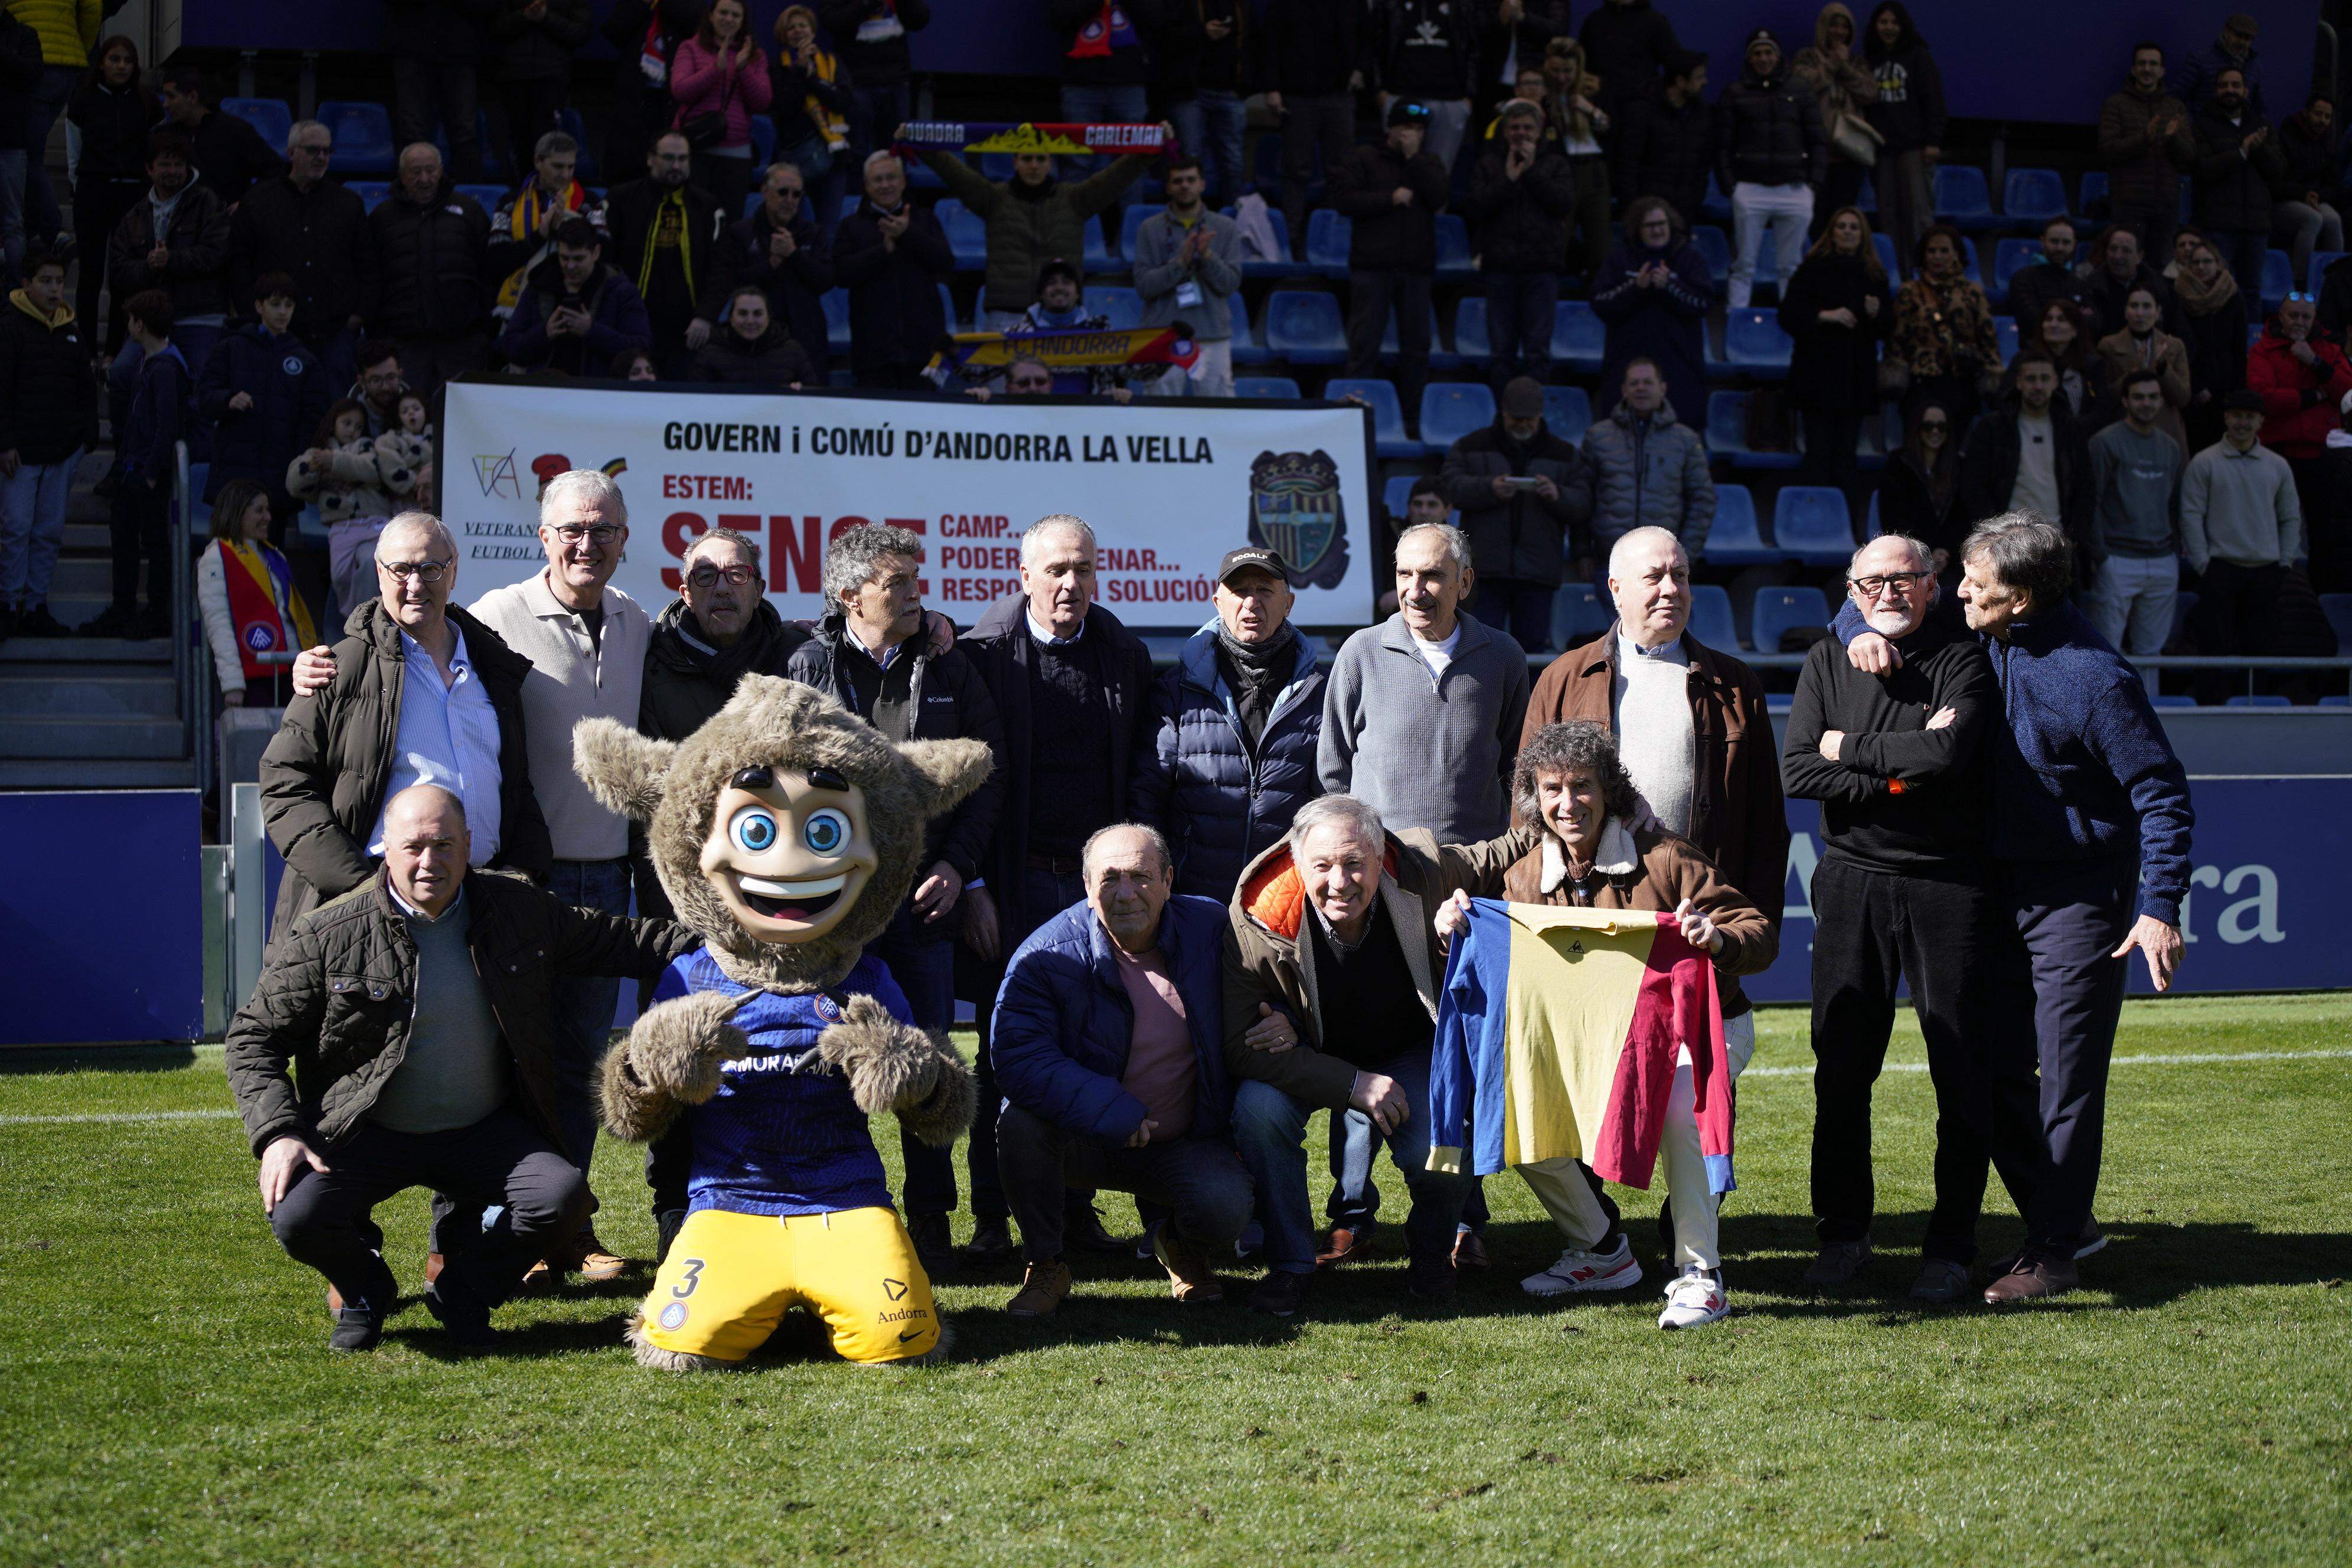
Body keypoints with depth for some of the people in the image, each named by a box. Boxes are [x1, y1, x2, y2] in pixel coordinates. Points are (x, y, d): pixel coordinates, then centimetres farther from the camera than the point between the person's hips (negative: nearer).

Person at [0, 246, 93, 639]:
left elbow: (86, 387, 19)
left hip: (63, 450, 5)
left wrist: (87, 437, 12)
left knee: (50, 531, 6)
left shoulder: (72, 331, 13)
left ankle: (36, 607, 12)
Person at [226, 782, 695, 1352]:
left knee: (564, 1197, -23)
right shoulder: (329, 935, -10)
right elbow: (254, 1037, -4)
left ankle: (461, 1287, 7)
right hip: (367, 1134, -2)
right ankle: (365, 1288, 11)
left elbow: (622, 941, 11)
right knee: (298, 1216, -27)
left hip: (485, 1130, 2)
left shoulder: (522, 912, -1)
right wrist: (277, 1134, -18)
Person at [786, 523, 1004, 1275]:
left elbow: (986, 773, 11)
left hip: (926, 895, 2)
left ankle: (931, 1219, 14)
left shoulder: (949, 669, 9)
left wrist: (957, 863, 0)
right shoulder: (808, 668, 1)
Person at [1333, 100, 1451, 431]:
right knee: (1364, 344, -3)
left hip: (1417, 267, 3)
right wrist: (1391, 198, -12)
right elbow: (1343, 198, -8)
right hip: (1372, 266, -3)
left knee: (1416, 346, 5)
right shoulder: (1364, 158, 4)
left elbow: (1439, 198, -5)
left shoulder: (1429, 162, 13)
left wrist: (1414, 158, -9)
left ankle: (1413, 418, 12)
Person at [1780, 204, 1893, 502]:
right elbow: (1789, 316, -4)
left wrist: (1877, 313, -7)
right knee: (1819, 451, -8)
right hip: (1818, 374, -3)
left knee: (1846, 452, 2)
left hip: (1858, 375, 4)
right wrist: (1826, 315, -16)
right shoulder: (1813, 269, 3)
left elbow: (1888, 329, 13)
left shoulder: (1875, 276, 13)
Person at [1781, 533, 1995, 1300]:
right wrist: (1901, 775, -11)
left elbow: (1948, 754, -19)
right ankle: (1844, 1231, 18)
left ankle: (1952, 1245, 8)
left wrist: (1849, 748, -8)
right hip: (1853, 881, 3)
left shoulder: (1962, 660, 0)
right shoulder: (1828, 662, 9)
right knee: (1841, 1065, 5)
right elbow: (1797, 770, -3)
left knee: (1961, 1068, 0)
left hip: (1949, 884, -3)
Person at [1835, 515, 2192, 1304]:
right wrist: (1862, 631, -8)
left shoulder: (2092, 677, -20)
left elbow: (2162, 793, -16)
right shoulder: (1975, 634, 0)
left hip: (2079, 897, -7)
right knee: (1995, 1070, 11)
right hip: (1999, 882, 7)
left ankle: (2057, 1251, 6)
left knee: (2065, 1076, -4)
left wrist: (2159, 908, -21)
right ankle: (2064, 1221, 26)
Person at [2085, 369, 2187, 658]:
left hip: (2163, 561, 6)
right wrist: (2099, 555, -12)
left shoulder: (2170, 446, 15)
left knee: (2150, 650, 7)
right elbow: (2091, 500, -6)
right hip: (2118, 561, -6)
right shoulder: (2106, 442, -3)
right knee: (2107, 650, -8)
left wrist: (2177, 554, 15)